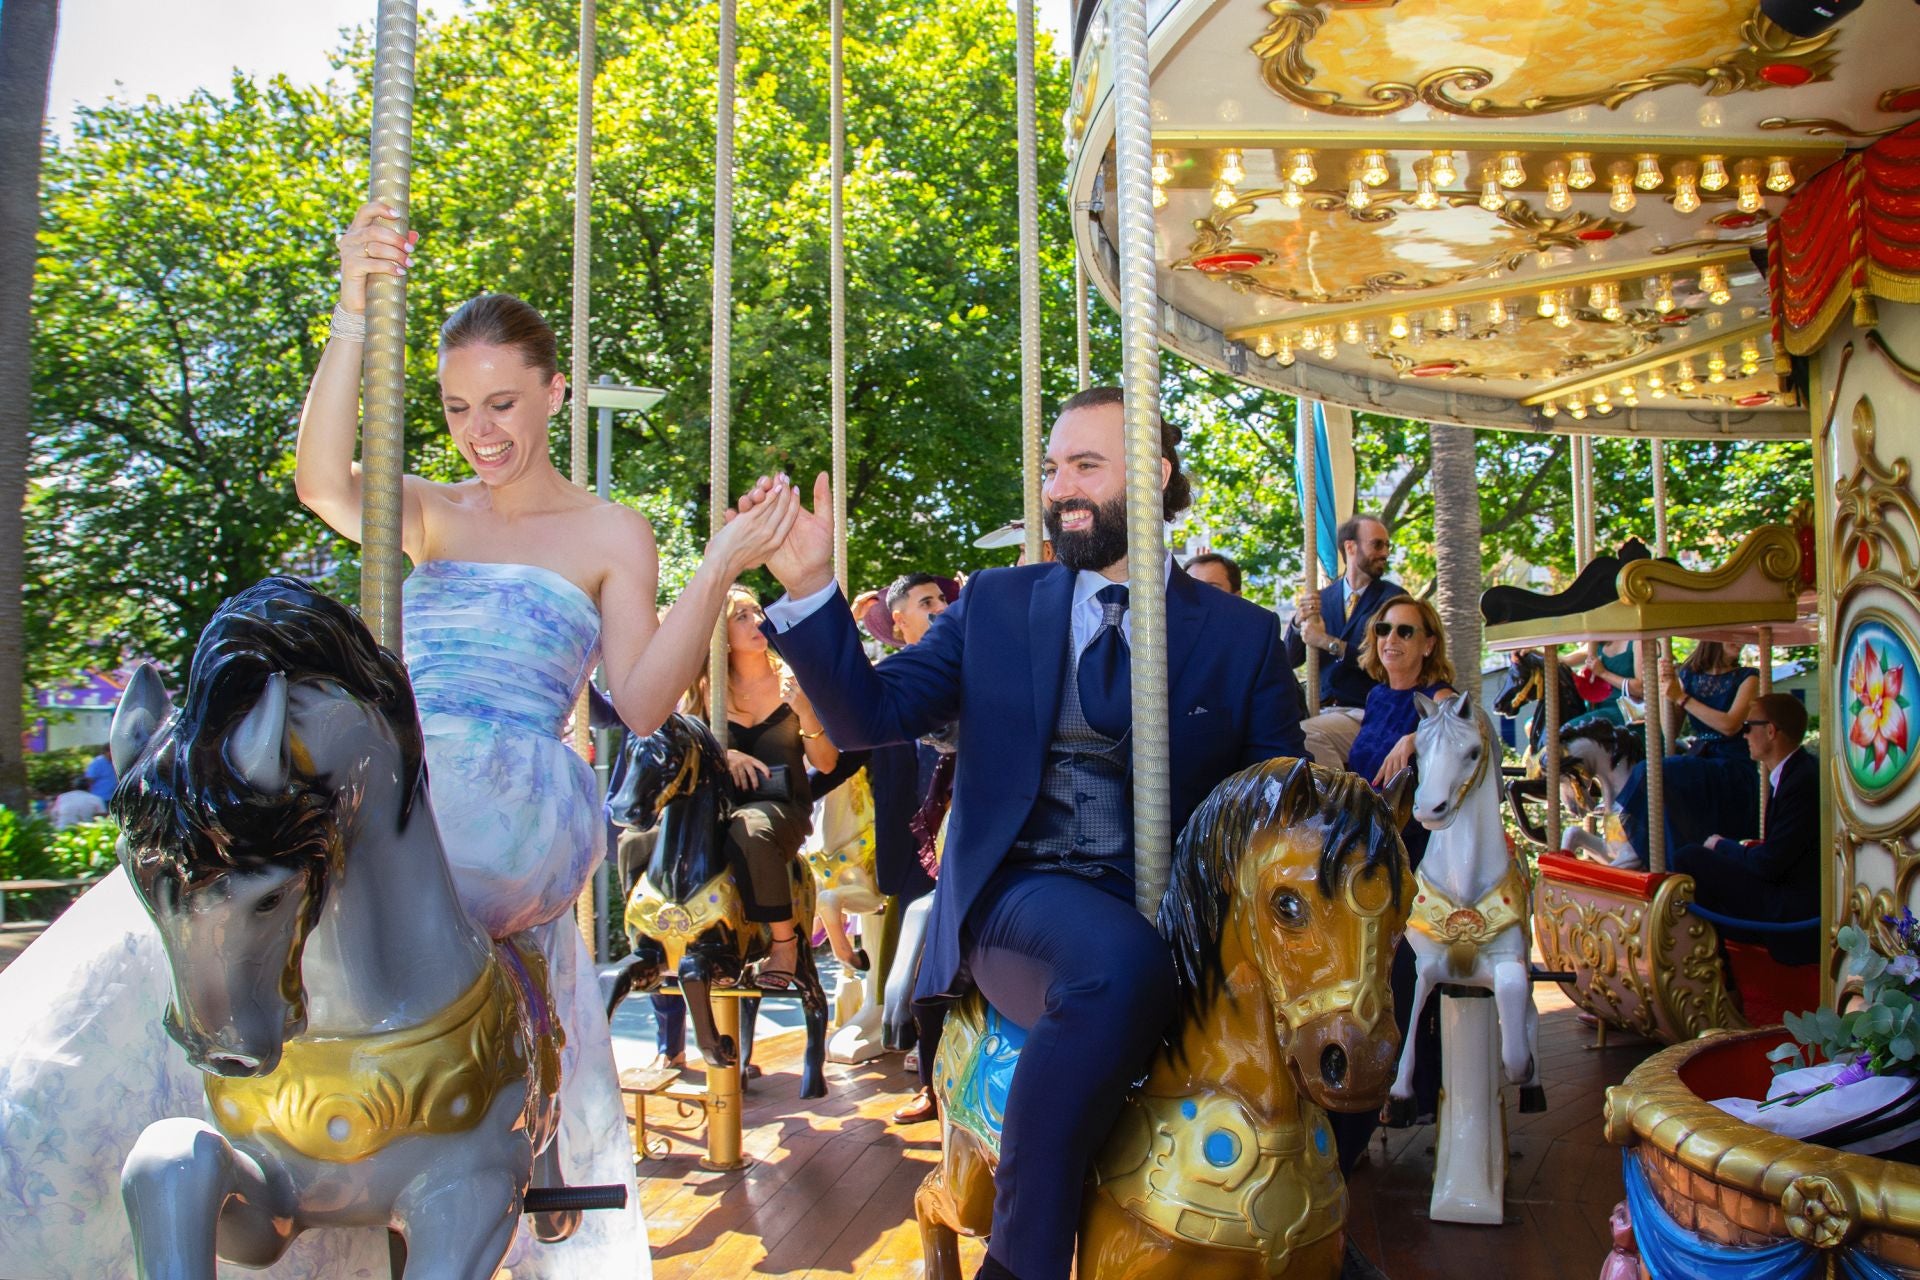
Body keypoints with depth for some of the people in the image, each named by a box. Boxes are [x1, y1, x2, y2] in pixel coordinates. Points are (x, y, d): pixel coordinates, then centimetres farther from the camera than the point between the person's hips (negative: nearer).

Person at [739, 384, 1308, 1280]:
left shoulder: (1241, 635, 12)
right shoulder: (995, 605, 12)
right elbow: (869, 716, 4)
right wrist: (808, 586, -9)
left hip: (1174, 914, 2)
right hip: (1022, 901, -2)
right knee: (1123, 961, -35)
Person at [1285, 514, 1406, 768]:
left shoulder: (1393, 597, 2)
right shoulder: (1323, 598, 13)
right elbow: (1291, 659, 10)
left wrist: (1328, 642, -15)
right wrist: (1299, 620, -9)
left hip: (1364, 712, -4)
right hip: (1322, 709, 4)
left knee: (1306, 734, -31)